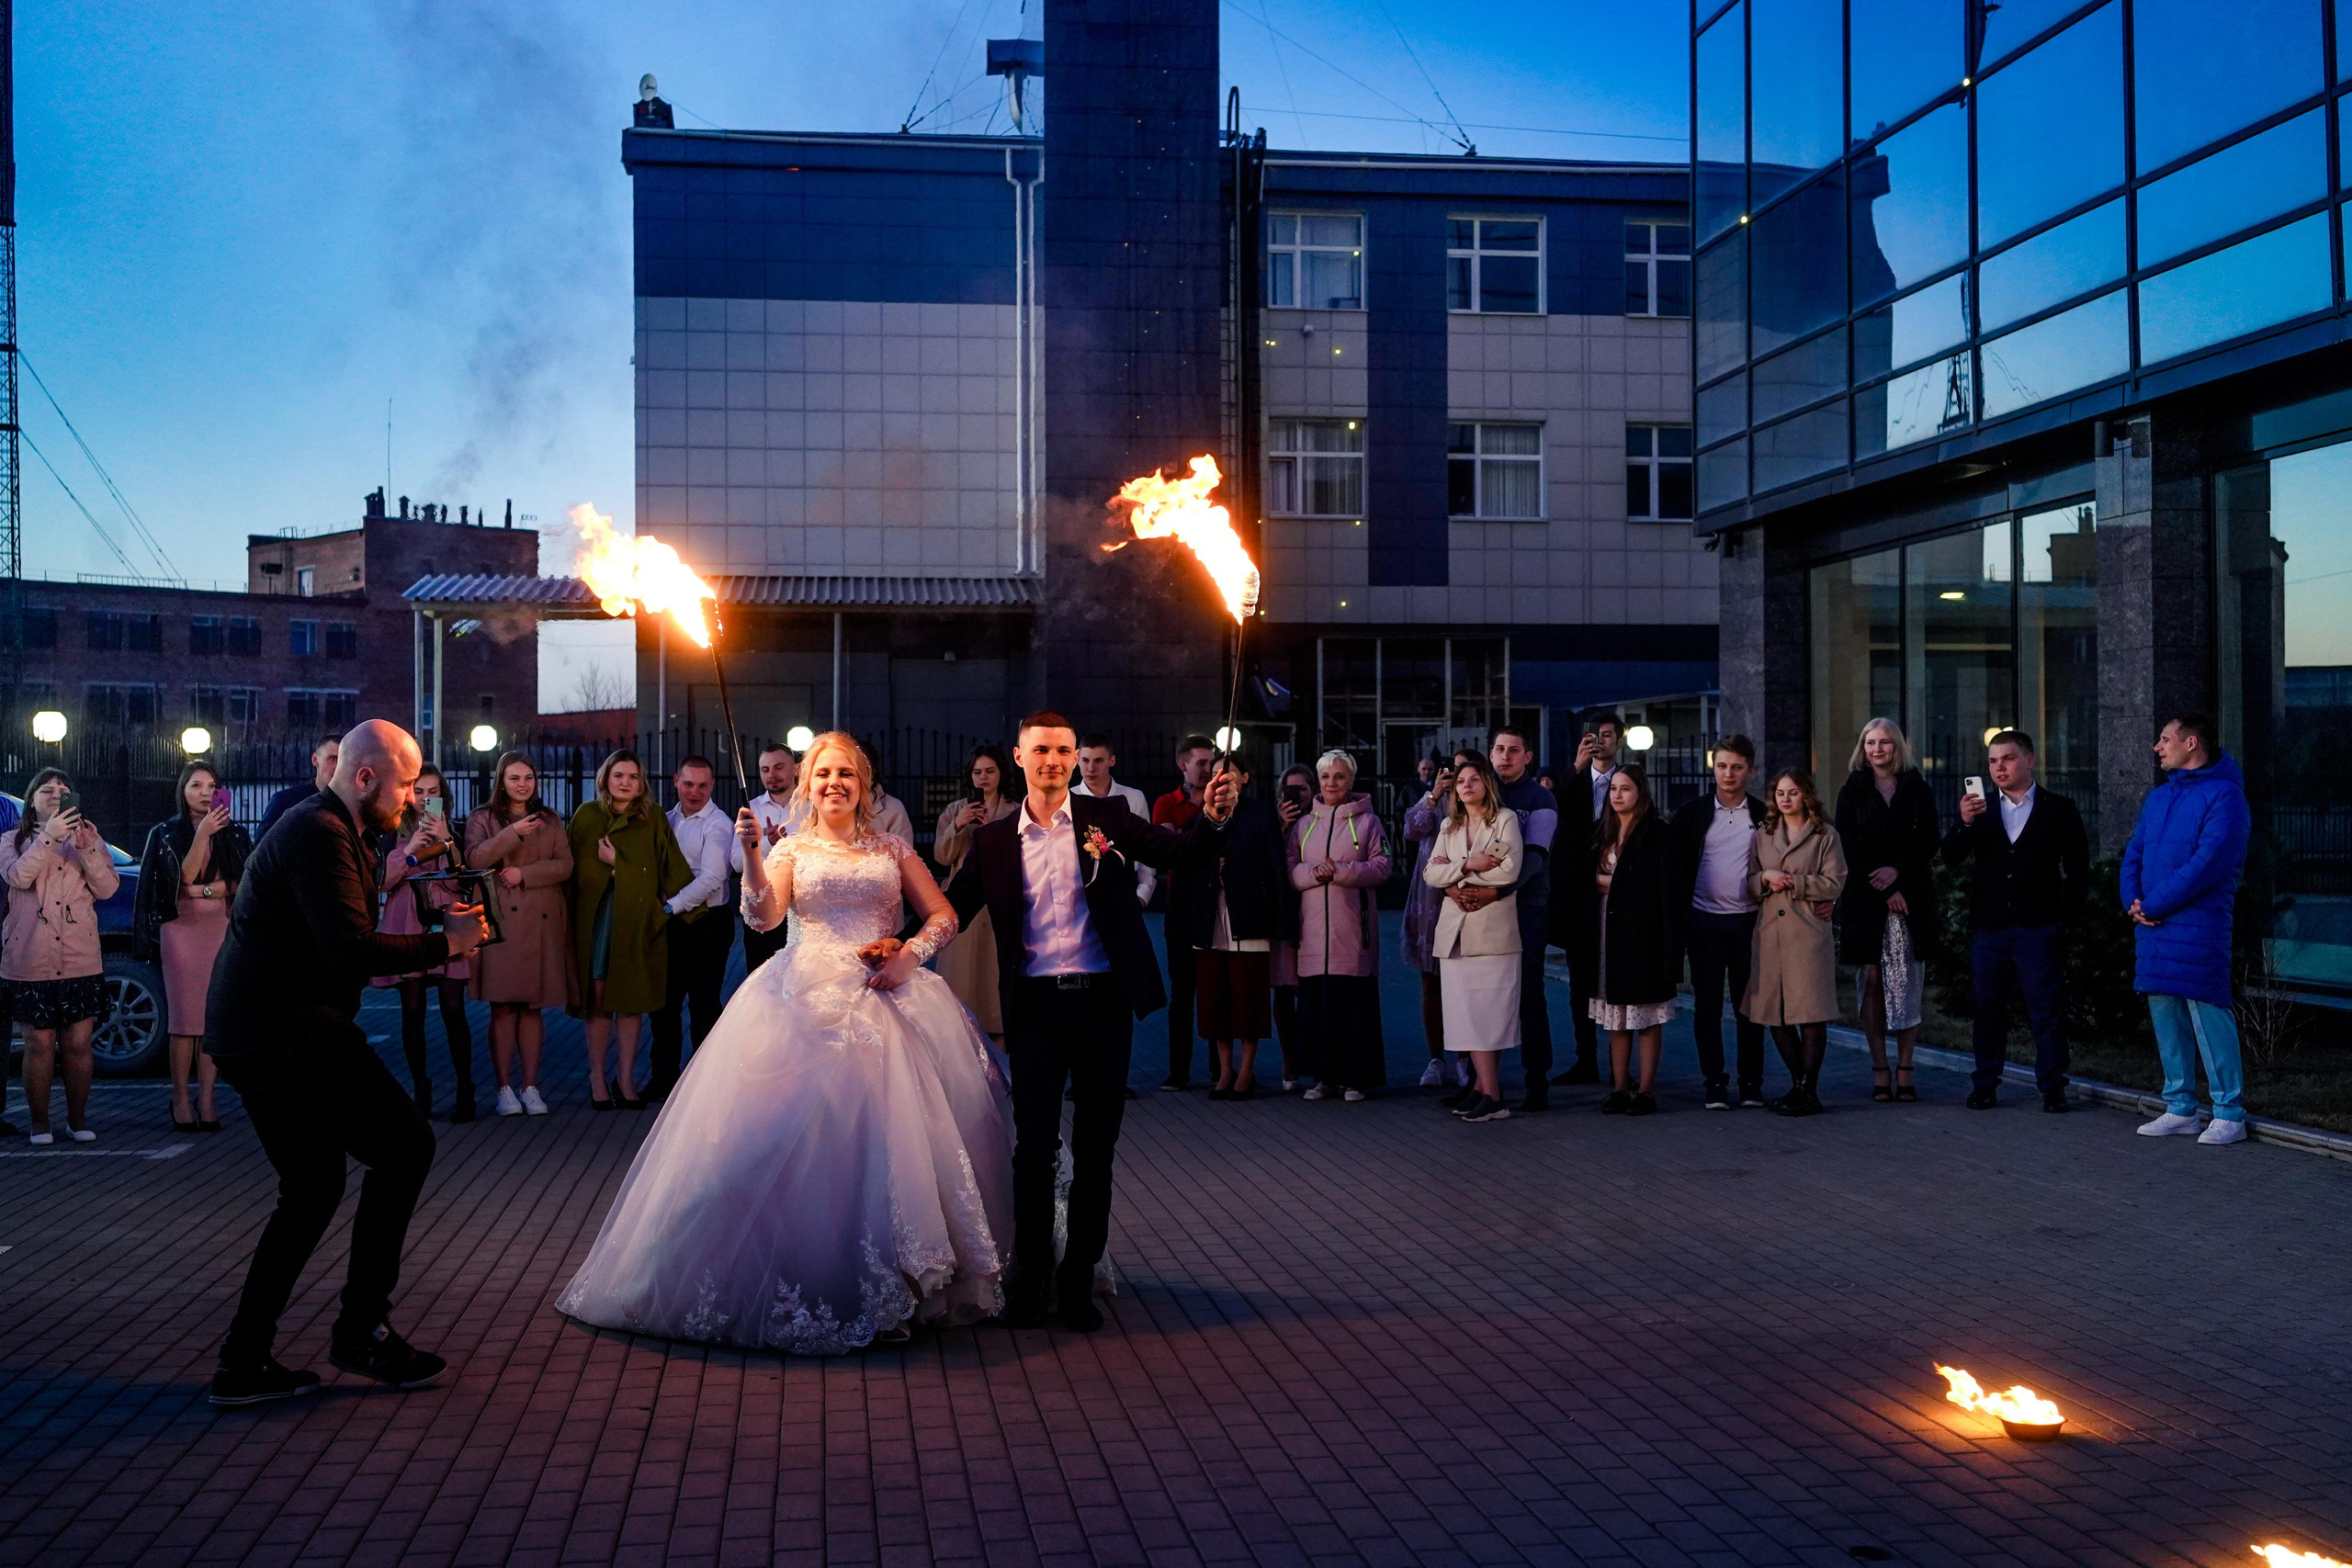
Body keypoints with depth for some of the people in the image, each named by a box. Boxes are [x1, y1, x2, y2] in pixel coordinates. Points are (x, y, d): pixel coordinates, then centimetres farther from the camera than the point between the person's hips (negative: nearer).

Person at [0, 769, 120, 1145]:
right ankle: (40, 1122, 10)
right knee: (39, 1044, 0)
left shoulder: (89, 839, 14)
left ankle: (77, 1119, 12)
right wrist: (48, 837, -19)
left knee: (78, 1043, 1)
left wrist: (87, 849, -13)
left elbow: (107, 888, 0)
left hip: (80, 960, 1)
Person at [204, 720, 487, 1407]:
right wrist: (445, 943, -15)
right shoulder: (319, 833, -14)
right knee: (405, 1144, -9)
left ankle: (244, 1360, 17)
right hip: (285, 1031, -11)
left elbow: (340, 942, 21)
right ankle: (361, 1327, -3)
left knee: (313, 1188, 16)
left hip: (253, 1033, 11)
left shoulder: (323, 829, 19)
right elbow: (351, 948, -25)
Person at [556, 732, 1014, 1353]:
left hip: (887, 997, 1)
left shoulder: (892, 849, 14)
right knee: (800, 1135, -10)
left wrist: (911, 954, -7)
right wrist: (752, 850, -18)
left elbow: (944, 915, 11)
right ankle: (802, 1289, 1)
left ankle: (888, 1289, 8)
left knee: (889, 1132, -5)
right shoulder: (792, 849, 11)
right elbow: (761, 916, -5)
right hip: (808, 1000, -1)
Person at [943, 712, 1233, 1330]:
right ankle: (1031, 1276, 16)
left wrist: (1213, 818, -26)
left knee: (1096, 1148, 7)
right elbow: (953, 909, 6)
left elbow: (1177, 851, -6)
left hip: (1103, 1001, 0)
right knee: (1034, 1145, 2)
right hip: (1036, 1006, 0)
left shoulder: (1107, 818, 3)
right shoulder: (994, 839, 6)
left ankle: (1078, 1279, 19)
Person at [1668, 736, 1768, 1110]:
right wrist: (1676, 917, -4)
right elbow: (1675, 866, 4)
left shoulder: (1763, 816, 6)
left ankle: (1751, 1082, 13)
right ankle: (1715, 1083, 9)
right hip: (1704, 921, 0)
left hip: (1748, 921, 0)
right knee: (1707, 1004, 1)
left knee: (1748, 1005, 4)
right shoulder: (1693, 813, 4)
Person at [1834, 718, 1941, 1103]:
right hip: (1867, 897, 0)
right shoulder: (1852, 793, 9)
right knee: (1873, 981, -3)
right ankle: (1879, 1071, 0)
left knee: (1907, 982, -2)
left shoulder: (1918, 790, 11)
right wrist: (1886, 891, -8)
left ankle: (1904, 1072, 1)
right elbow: (1850, 848, 1)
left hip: (1911, 895, 0)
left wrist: (1898, 871, -12)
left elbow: (1930, 841, 4)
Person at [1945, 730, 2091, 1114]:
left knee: (2047, 1009, -2)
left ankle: (2052, 1087, 5)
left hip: (2039, 928, -3)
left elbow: (2078, 870, 5)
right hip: (1988, 927, 3)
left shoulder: (2059, 810, 5)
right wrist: (1964, 824, -16)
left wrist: (2068, 917, -4)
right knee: (1987, 1008, 7)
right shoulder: (1980, 812, 12)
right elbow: (1951, 858, 2)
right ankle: (1985, 1085, 15)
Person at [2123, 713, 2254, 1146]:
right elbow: (2134, 855, 18)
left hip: (2198, 926, -8)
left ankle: (2230, 1114, -1)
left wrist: (2152, 905, -14)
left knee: (2209, 1016, -7)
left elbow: (2207, 863, -16)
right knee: (2165, 1017, 10)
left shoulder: (2223, 796, -7)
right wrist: (2133, 901, -1)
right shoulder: (2158, 797, 19)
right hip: (2151, 926, 8)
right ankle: (2180, 1109, 18)